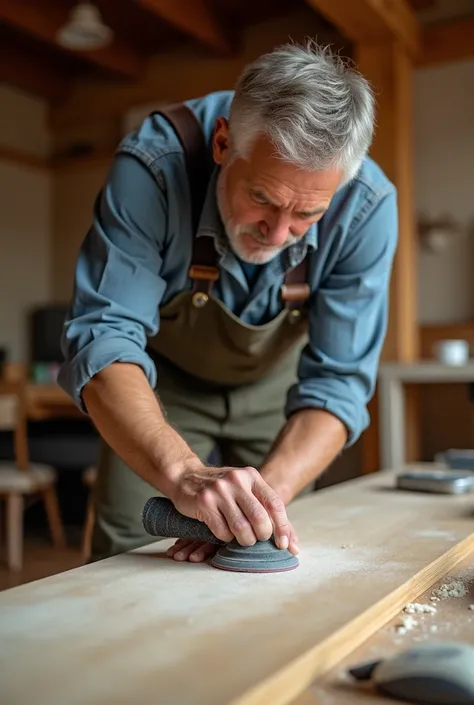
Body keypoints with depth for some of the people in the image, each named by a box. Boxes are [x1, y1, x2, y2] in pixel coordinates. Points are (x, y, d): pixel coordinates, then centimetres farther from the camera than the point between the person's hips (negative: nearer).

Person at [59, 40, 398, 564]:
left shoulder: (366, 207, -29)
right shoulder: (153, 165, -34)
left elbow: (336, 381, -26)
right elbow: (102, 338, -37)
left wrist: (267, 493, -42)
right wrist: (184, 473, -53)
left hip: (273, 387, 2)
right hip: (162, 382, -1)